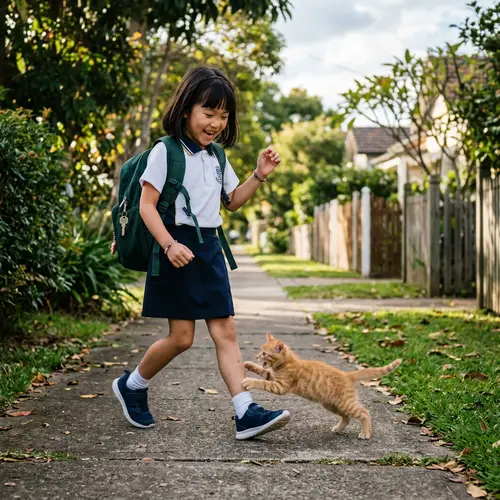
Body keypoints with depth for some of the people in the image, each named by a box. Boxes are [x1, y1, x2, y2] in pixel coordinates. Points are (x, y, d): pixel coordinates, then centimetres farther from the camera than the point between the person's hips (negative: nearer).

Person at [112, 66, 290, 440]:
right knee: (182, 337, -4)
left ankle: (246, 412, -3)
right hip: (179, 248, -6)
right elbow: (147, 204, -12)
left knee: (225, 332, 0)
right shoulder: (166, 152, -8)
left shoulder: (217, 157, 14)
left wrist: (259, 177, 8)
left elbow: (233, 201, 25)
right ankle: (132, 385, 21)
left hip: (210, 248, 7)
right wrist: (169, 244, -24)